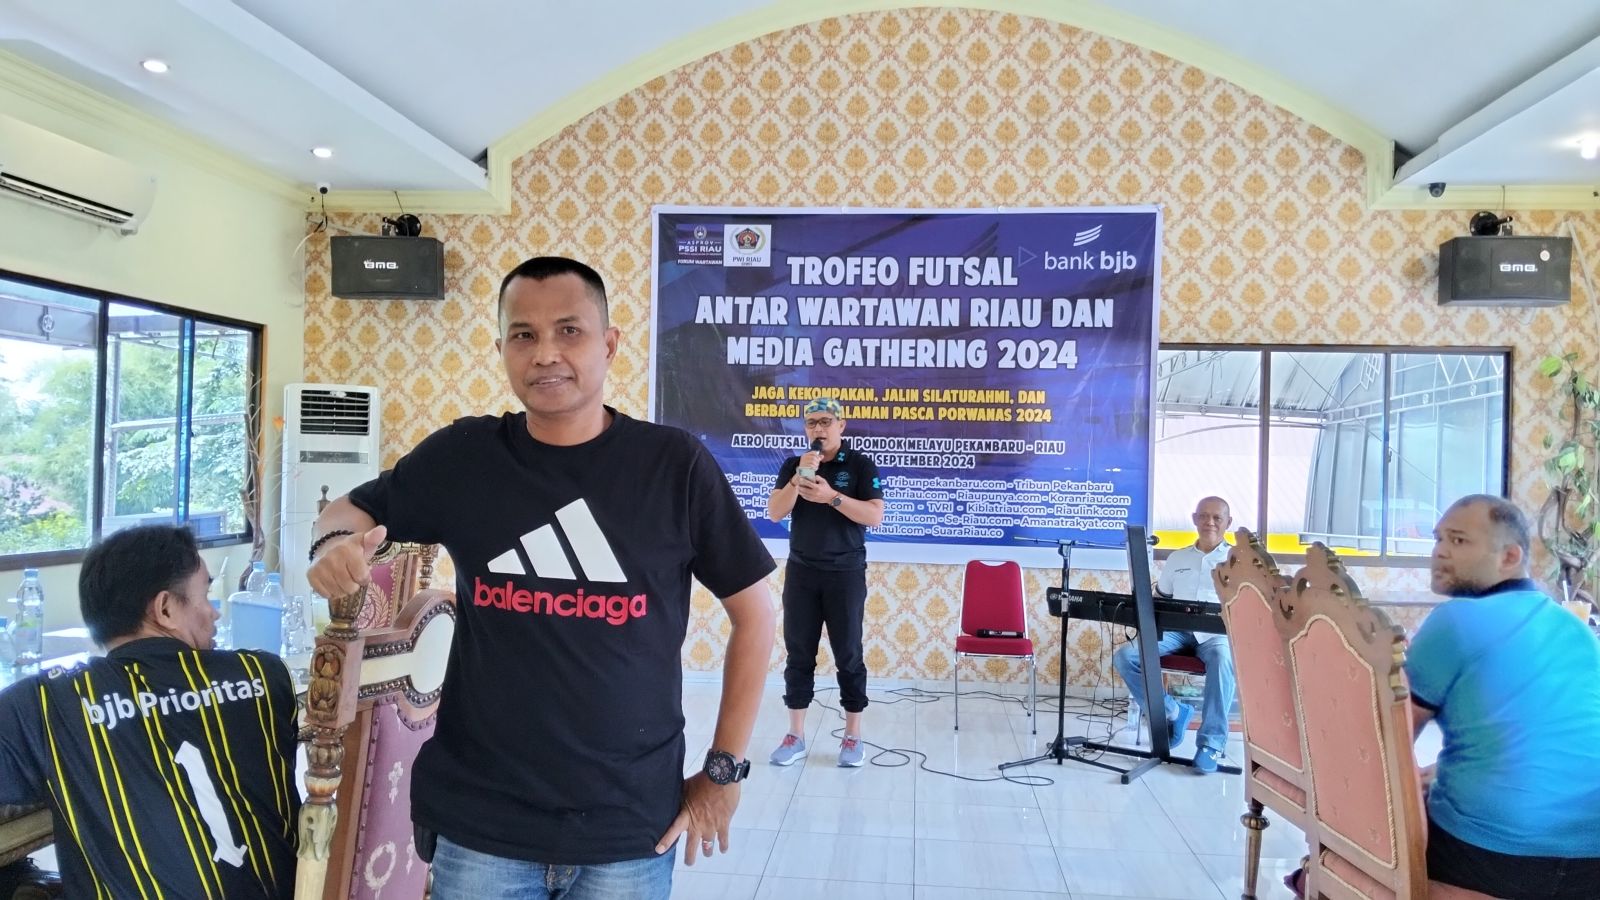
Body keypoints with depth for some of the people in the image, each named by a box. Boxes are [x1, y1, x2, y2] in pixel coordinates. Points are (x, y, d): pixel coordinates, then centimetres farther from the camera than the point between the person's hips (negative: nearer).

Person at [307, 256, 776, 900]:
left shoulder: (674, 464, -8)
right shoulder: (461, 455, -3)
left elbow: (753, 611, -1)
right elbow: (349, 510, 13)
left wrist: (725, 770, -1)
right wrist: (336, 544, -12)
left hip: (631, 828, -1)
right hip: (481, 823, 2)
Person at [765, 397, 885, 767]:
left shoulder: (860, 464, -3)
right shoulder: (793, 465, 6)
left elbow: (875, 516, -12)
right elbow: (774, 513, -4)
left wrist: (831, 496, -22)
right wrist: (799, 477, -17)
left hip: (846, 573, -3)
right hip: (801, 572, 3)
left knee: (848, 655, 4)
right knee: (798, 654, 6)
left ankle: (853, 736, 14)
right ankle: (795, 736, 15)